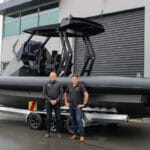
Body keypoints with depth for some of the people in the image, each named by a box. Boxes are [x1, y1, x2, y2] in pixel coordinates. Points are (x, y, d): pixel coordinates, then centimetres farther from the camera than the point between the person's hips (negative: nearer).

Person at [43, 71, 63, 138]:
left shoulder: (58, 84, 2)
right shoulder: (46, 84, 2)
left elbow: (61, 93, 0)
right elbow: (44, 94, -1)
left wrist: (56, 100, -11)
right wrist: (50, 100, -11)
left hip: (57, 103, 0)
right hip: (49, 103, 0)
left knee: (58, 117, 0)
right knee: (48, 118, 3)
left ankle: (58, 132, 12)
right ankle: (48, 132, 13)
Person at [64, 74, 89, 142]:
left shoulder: (81, 86, -10)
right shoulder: (69, 86, 6)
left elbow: (86, 95, -16)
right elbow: (65, 94, 22)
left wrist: (83, 104, -16)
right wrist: (66, 102, 14)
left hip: (78, 107, -5)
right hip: (71, 106, 5)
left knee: (79, 120, -11)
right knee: (73, 120, 11)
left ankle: (82, 136, -7)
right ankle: (75, 134, 22)